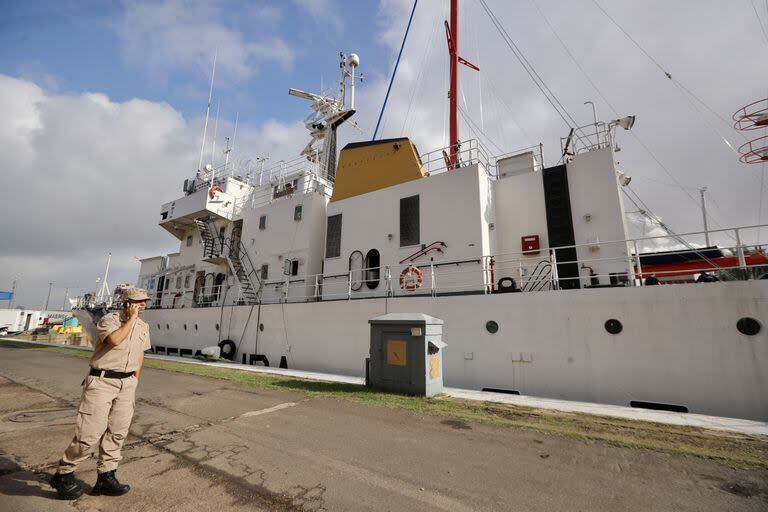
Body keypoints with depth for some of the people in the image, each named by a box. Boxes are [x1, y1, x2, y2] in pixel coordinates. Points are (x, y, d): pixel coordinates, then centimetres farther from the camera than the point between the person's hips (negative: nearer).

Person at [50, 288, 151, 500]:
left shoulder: (143, 326, 8)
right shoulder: (109, 319, -10)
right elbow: (114, 340, -30)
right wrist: (131, 319, -22)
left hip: (127, 383, 6)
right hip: (102, 381, -5)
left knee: (118, 432, 7)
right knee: (91, 431, -4)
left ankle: (105, 478, 18)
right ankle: (63, 474, 19)